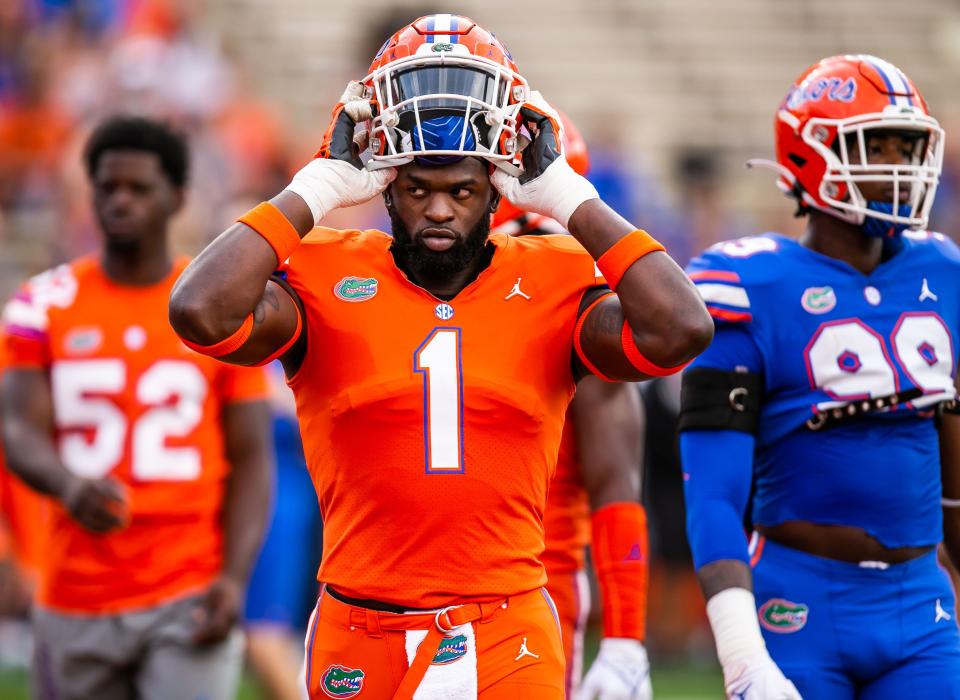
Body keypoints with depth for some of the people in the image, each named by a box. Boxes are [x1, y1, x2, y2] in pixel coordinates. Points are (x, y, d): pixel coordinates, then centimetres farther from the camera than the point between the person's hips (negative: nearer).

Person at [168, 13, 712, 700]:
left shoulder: (553, 284, 2)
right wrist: (319, 189, -9)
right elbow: (203, 312, -20)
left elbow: (680, 330, -16)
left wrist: (566, 196, -7)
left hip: (509, 644, 0)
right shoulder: (327, 278, 0)